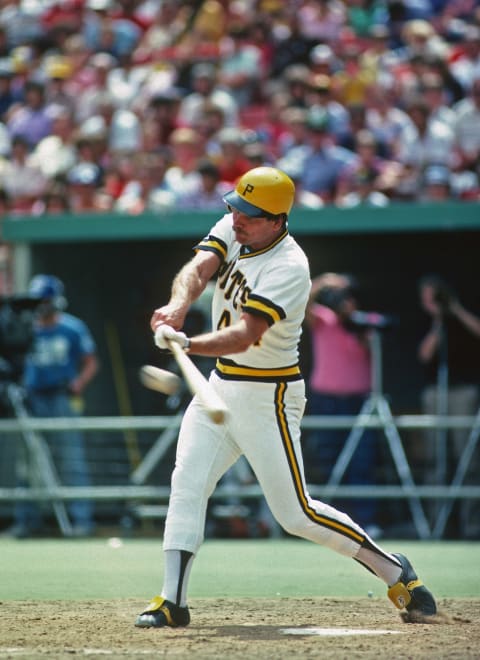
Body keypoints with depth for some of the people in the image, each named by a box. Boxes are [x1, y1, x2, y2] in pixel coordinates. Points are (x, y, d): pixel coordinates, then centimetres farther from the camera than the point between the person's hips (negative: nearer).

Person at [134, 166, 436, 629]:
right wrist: (178, 305, -38)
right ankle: (172, 602, -5)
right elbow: (198, 269, -15)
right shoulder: (231, 230, 1)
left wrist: (189, 346, -49)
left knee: (296, 514, -5)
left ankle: (393, 570, 10)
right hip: (221, 384, 7)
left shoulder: (289, 268, -22)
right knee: (187, 484, -6)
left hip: (267, 396, -7)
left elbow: (246, 334, -32)